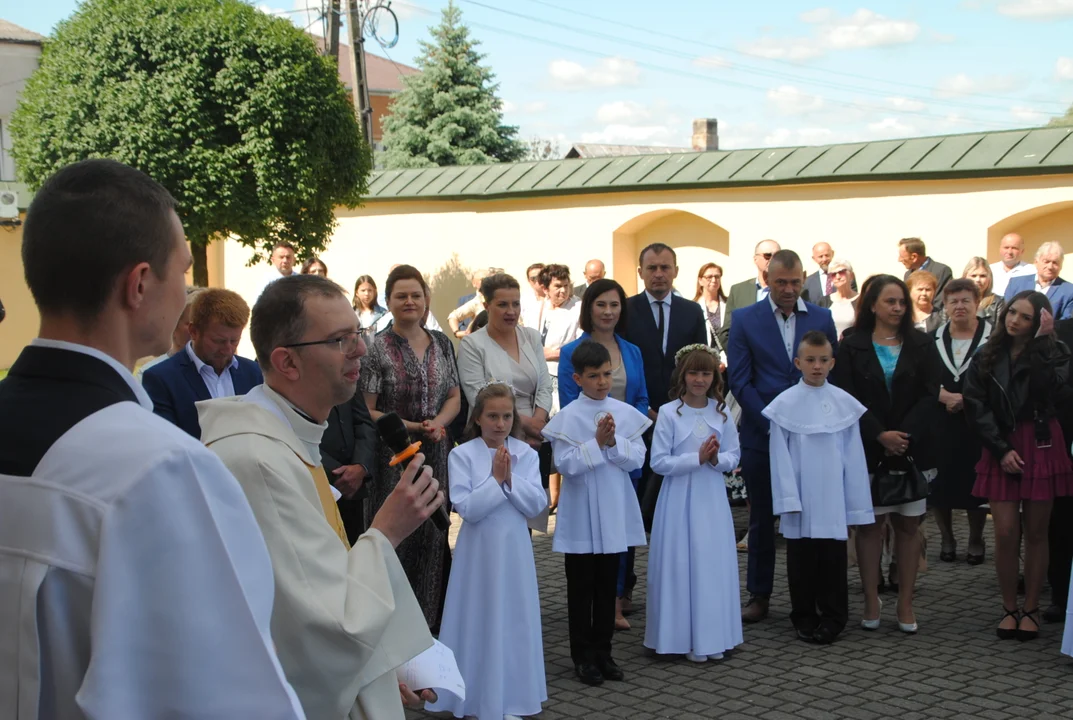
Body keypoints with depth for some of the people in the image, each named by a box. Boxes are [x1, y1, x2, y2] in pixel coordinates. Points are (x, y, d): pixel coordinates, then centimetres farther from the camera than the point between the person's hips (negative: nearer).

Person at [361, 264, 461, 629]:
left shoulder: (441, 344, 8)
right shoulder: (377, 349, -5)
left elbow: (454, 397, 12)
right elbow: (366, 412, -7)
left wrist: (438, 422, -7)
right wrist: (411, 427, -16)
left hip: (437, 455, 4)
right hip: (394, 458, -4)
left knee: (433, 535, 7)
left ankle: (430, 619, 20)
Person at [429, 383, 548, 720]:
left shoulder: (526, 454, 1)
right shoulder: (462, 455, -8)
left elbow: (536, 505, -6)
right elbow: (467, 508, -16)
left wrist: (510, 478, -17)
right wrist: (495, 479, -18)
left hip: (514, 548, 3)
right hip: (479, 549, -3)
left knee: (513, 619, 9)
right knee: (479, 620, 3)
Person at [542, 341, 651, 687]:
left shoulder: (626, 413, 1)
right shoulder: (568, 417, -8)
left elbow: (637, 459, -2)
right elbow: (566, 464, -14)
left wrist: (614, 443, -17)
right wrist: (596, 443, -20)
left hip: (614, 511, 3)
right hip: (581, 514, -3)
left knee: (607, 584, 12)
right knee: (581, 586, 6)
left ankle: (603, 650, 23)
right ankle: (583, 655, 16)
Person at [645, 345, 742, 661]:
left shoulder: (721, 412, 4)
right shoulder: (668, 412, -7)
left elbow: (734, 456, 7)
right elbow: (659, 462, -10)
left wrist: (716, 459, -14)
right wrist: (697, 458, -19)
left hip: (712, 500, 3)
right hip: (680, 499, -3)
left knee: (714, 565, 6)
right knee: (682, 565, 0)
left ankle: (713, 637, 17)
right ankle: (686, 638, 9)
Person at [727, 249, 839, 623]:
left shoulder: (822, 319, 5)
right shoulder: (746, 320, 0)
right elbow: (739, 381, -4)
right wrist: (771, 423, -11)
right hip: (761, 435, -1)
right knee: (762, 518, 7)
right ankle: (759, 595, 17)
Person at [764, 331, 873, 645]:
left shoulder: (844, 403, 1)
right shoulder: (785, 404, -3)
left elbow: (853, 456, 3)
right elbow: (780, 456, -3)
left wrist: (857, 504, 3)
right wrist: (788, 498, -9)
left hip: (833, 501, 1)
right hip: (800, 502, -1)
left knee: (833, 559, 6)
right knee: (801, 559, 9)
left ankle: (832, 619, 18)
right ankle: (804, 617, 21)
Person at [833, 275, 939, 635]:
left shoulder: (921, 344, 7)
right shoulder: (852, 347, 2)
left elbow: (929, 395, -1)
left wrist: (905, 435, -13)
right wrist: (880, 435, -14)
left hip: (912, 448, 2)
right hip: (868, 450, -1)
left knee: (908, 525, 3)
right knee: (870, 524, 1)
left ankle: (905, 603, 8)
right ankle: (871, 601, 7)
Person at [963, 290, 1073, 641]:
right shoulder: (987, 358, 7)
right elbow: (976, 407, 0)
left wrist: (1041, 341, -15)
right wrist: (1002, 449, -9)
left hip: (1040, 446, -1)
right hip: (1000, 448, 1)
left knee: (1036, 533, 4)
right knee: (1005, 533, -4)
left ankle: (1031, 609, 14)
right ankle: (1009, 609, 9)